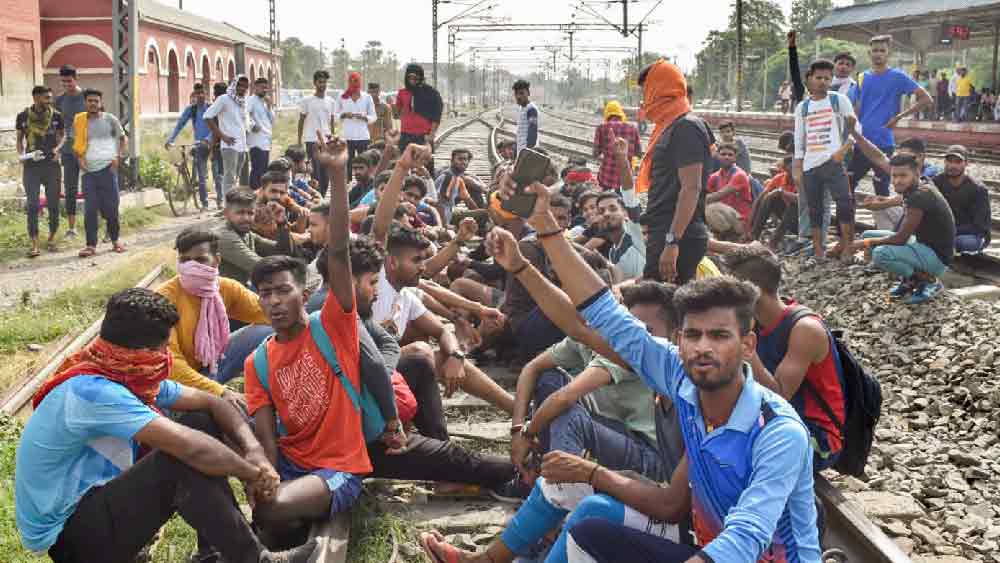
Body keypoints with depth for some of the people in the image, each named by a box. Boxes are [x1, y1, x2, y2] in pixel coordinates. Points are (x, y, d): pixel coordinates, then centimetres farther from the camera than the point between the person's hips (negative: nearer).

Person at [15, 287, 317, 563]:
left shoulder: (131, 376, -2)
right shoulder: (91, 391, -29)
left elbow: (210, 403, 4)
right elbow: (187, 446, -36)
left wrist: (254, 449, -13)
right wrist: (254, 473, -22)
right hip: (68, 536, -9)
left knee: (201, 424, 0)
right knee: (184, 459, -27)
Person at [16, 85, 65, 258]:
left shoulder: (56, 115, 1)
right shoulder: (23, 116, 1)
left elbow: (62, 135, 10)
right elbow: (19, 139, 11)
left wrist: (56, 149, -8)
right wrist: (21, 154, -6)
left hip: (51, 164, 1)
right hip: (31, 165, -1)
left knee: (53, 203, 6)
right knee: (33, 204, -5)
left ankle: (51, 238, 23)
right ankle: (34, 244, -5)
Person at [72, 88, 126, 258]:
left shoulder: (110, 119, 4)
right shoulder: (79, 121, 10)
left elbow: (122, 138, 14)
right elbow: (76, 144, 20)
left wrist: (118, 157, 1)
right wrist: (80, 158, 2)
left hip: (107, 168, -2)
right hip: (89, 170, 2)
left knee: (111, 207, 2)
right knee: (90, 209, -2)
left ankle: (115, 241, 18)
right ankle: (91, 245, 0)